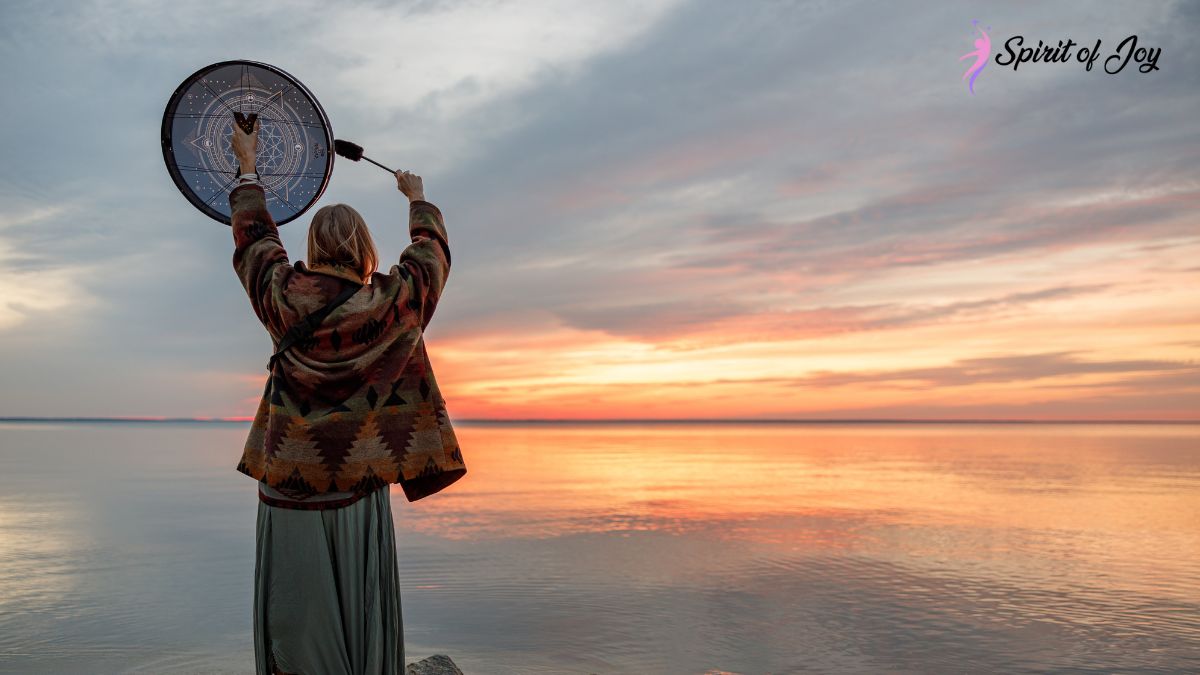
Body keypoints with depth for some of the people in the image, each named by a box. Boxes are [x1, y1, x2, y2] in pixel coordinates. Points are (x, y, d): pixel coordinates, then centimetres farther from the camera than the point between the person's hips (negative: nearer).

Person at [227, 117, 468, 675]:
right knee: (362, 629, 8)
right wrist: (418, 198, 32)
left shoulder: (285, 298, -3)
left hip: (289, 489, 1)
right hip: (359, 490, -1)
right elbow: (432, 250, 13)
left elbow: (253, 237, 16)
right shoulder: (392, 302, -6)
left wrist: (248, 166, 31)